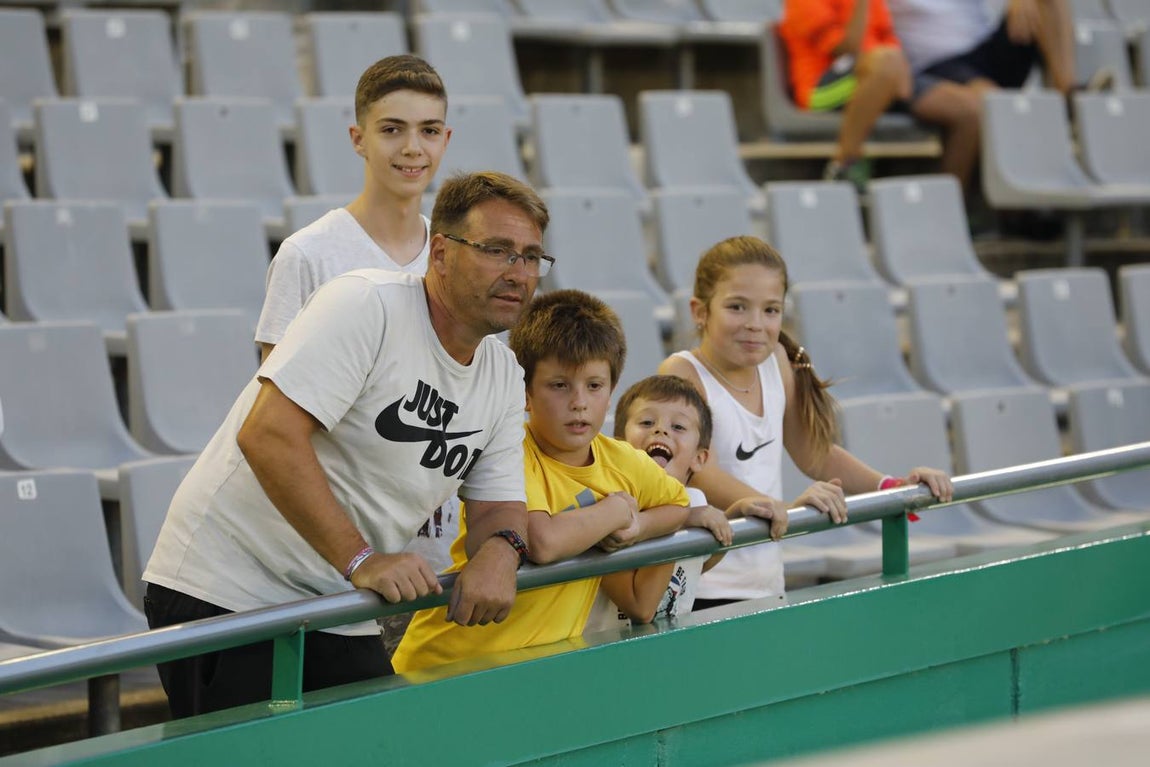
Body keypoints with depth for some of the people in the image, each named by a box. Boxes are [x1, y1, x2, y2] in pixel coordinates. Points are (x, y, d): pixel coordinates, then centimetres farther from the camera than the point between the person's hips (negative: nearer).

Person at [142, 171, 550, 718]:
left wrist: (500, 549, -15)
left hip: (340, 621, 8)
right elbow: (268, 436, -26)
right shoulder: (365, 304, -16)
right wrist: (361, 561, -28)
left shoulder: (503, 378, 9)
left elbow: (498, 504, 12)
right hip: (225, 594, -8)